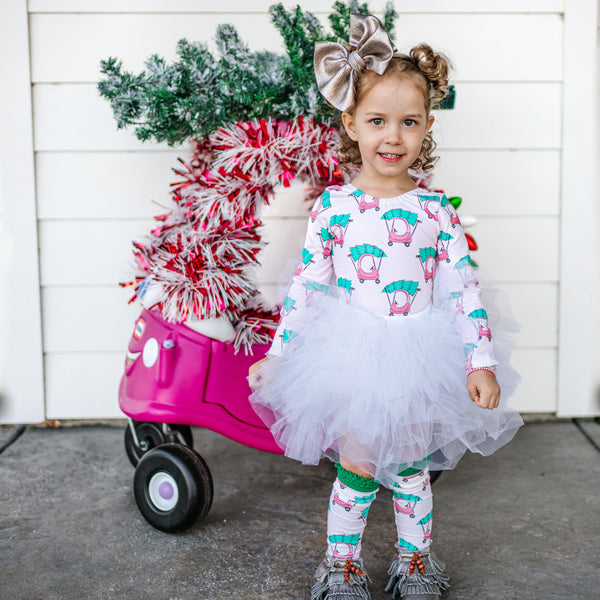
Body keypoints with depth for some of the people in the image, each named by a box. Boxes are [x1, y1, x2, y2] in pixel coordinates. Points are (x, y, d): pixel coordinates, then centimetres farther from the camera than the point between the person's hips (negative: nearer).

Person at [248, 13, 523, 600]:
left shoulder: (436, 210, -4)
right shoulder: (333, 206, -7)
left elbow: (464, 288, -2)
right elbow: (304, 286, -2)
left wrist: (480, 362, -6)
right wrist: (276, 356, -2)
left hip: (418, 361, 2)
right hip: (350, 356, -1)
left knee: (412, 465, 15)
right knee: (356, 467, 5)